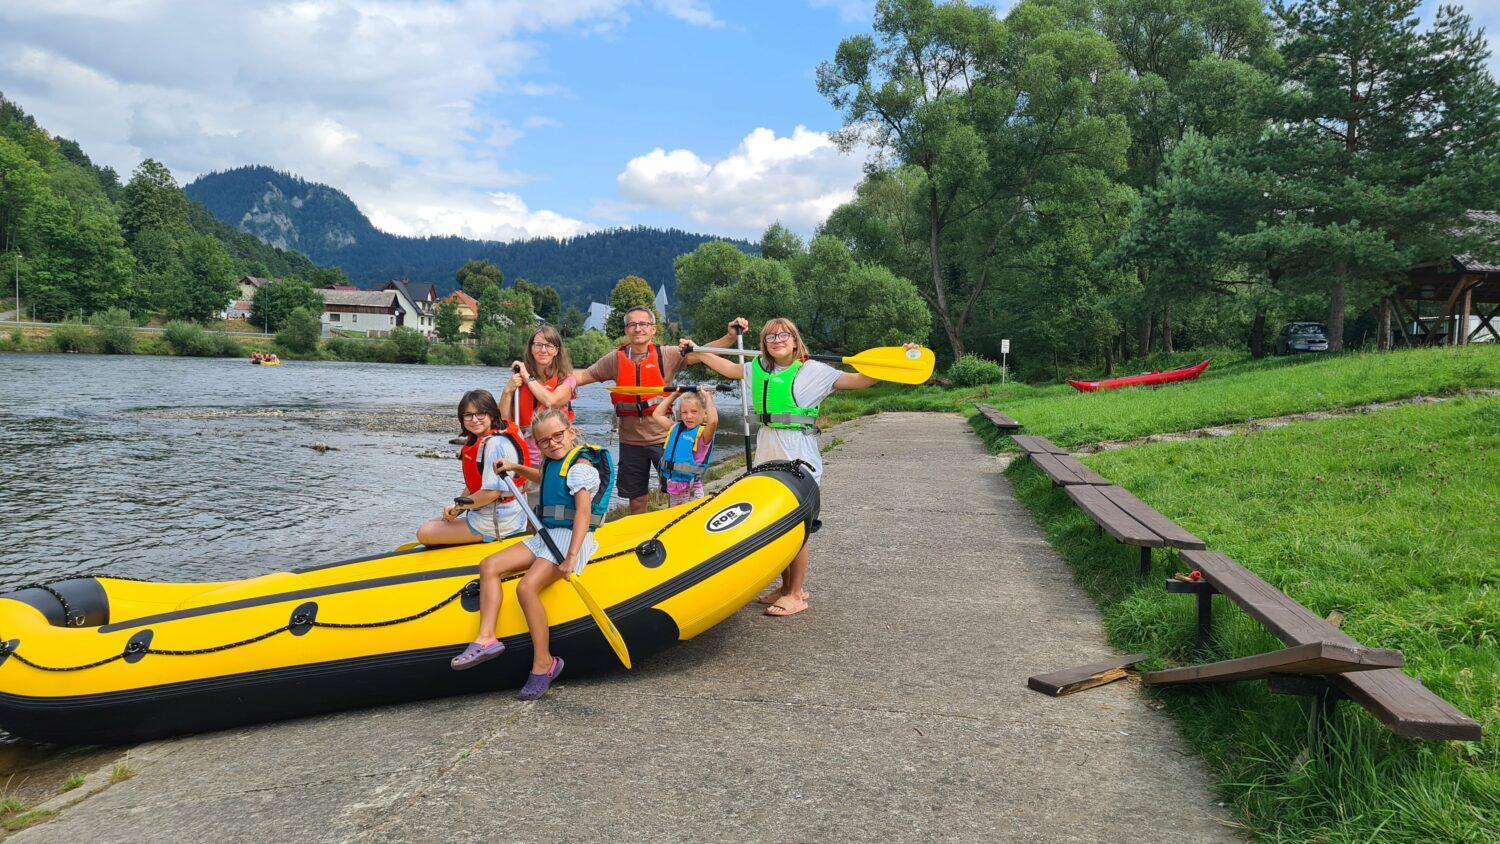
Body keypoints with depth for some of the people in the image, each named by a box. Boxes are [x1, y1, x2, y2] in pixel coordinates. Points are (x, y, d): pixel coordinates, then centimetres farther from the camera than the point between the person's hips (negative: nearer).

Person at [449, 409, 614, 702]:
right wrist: (516, 468, 28)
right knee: (489, 566, -5)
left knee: (527, 588, -29)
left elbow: (583, 512, -26)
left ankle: (543, 663, -17)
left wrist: (571, 557, -35)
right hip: (547, 536, 10)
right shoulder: (551, 462, 15)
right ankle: (486, 638, -14)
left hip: (571, 538, -10)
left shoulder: (580, 465, -13)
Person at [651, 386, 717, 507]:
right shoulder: (675, 428, 8)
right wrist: (674, 395, 12)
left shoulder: (703, 433, -11)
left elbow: (713, 420, -32)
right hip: (671, 489, 6)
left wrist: (707, 397, -19)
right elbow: (658, 414, 17)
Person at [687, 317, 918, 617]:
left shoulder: (812, 371, -6)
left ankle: (797, 594, 8)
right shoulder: (759, 369, 10)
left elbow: (858, 380, -11)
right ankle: (787, 586, 24)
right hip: (768, 456, 6)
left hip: (799, 457, -6)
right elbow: (730, 368, 27)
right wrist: (698, 354, 33)